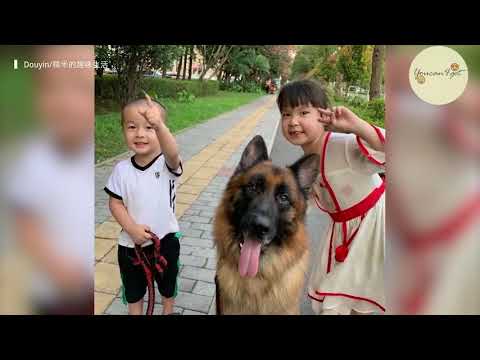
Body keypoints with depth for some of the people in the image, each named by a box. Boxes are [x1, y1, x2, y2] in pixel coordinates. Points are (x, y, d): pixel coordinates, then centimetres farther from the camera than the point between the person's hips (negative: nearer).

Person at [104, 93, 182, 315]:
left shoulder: (167, 164, -19)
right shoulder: (122, 170, -11)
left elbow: (173, 153, -42)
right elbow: (115, 203, -5)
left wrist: (159, 125, -60)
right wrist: (132, 228, -20)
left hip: (165, 240, -1)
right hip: (130, 243, 1)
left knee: (167, 285, 25)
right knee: (133, 290, 22)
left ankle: (168, 312, 53)